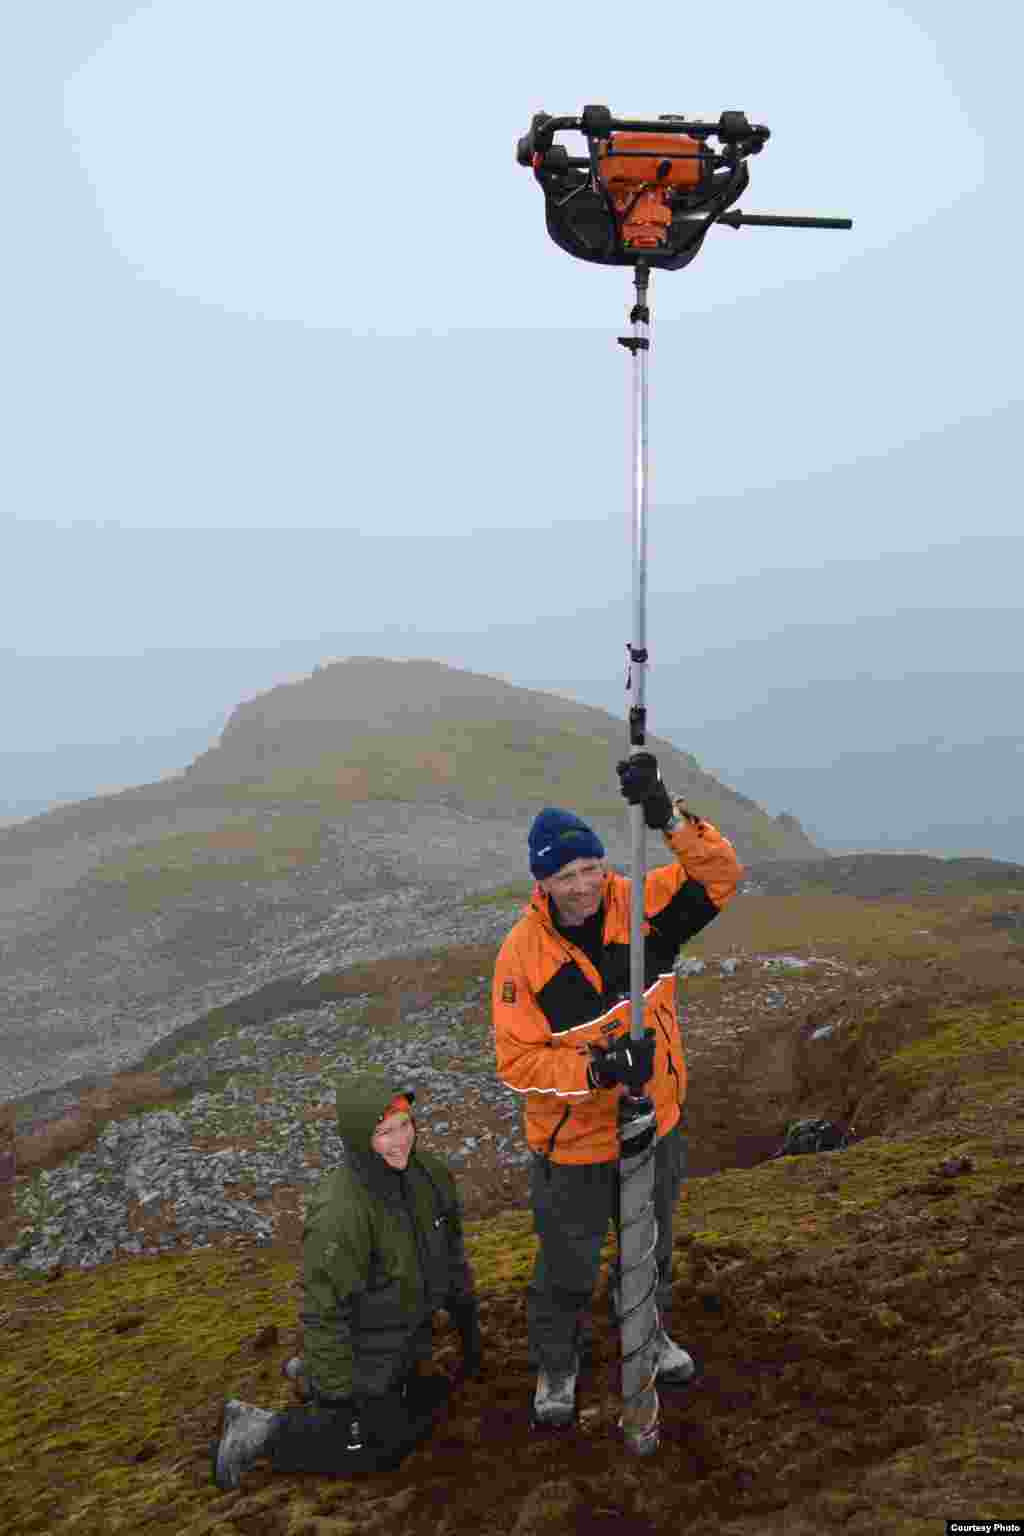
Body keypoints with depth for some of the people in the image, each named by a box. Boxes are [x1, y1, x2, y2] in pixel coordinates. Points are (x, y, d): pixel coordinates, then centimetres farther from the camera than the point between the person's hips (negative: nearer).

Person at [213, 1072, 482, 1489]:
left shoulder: (429, 1174, -11)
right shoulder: (338, 1212, -35)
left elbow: (451, 1255, 5)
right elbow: (324, 1312, -27)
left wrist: (469, 1330, 13)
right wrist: (339, 1394, -19)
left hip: (408, 1344, 7)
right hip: (363, 1357, -7)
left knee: (423, 1415, 24)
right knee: (379, 1450, 7)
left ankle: (310, 1374, 33)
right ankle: (260, 1432, 18)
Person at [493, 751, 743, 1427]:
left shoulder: (641, 908, -15)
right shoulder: (523, 952, -22)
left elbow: (722, 874, -23)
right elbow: (517, 1060, -21)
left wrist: (670, 817, -38)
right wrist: (597, 1069, -34)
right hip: (573, 1142, -3)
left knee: (652, 1244, 28)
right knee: (567, 1267, 16)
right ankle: (557, 1366, 45)